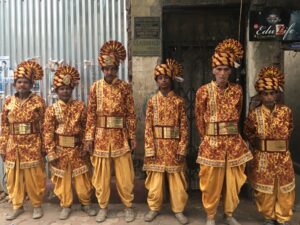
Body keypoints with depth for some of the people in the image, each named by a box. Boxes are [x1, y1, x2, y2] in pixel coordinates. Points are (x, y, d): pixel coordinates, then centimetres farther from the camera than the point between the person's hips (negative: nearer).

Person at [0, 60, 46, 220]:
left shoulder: (38, 101, -5)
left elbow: (44, 126, -5)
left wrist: (44, 147, -7)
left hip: (32, 146, -3)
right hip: (13, 146, 4)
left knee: (34, 176, 6)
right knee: (14, 176, 12)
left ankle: (37, 205, 22)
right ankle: (17, 206, 28)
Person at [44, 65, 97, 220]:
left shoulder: (80, 106, -1)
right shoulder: (52, 109, -4)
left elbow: (85, 128, 1)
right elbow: (48, 132, -6)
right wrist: (51, 153, -10)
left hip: (77, 149, 1)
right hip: (60, 149, 0)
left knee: (82, 178, 10)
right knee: (62, 178, 11)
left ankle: (86, 204, 26)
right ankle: (65, 206, 27)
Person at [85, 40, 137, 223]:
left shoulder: (125, 87, -1)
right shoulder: (96, 87, 1)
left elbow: (131, 114, 0)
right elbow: (91, 114, 1)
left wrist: (133, 137, -1)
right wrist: (90, 137, -2)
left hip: (120, 137, -1)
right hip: (101, 136, 1)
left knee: (125, 174, 7)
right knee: (101, 174, 10)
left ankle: (128, 206, 24)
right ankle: (103, 207, 26)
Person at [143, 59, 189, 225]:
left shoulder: (179, 101, 0)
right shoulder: (152, 101, 2)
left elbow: (184, 127, -2)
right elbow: (148, 127, -1)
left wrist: (182, 150, -8)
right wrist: (149, 150, -8)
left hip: (174, 146, 0)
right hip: (157, 145, 1)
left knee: (176, 178, 7)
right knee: (155, 178, 8)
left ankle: (178, 209, 22)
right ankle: (154, 208, 24)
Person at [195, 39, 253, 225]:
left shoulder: (237, 90, 1)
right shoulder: (204, 91, -7)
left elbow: (237, 114, 13)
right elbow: (200, 118, 1)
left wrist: (229, 132, 13)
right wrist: (207, 138, 5)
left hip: (234, 142, 3)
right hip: (212, 143, -3)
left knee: (233, 180, 13)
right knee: (212, 182, 7)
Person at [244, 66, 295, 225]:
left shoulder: (286, 111, -5)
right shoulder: (254, 114, -10)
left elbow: (289, 130, 13)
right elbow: (248, 134, 6)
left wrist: (280, 144, 11)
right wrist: (259, 145, 7)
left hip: (283, 157, 2)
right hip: (262, 158, -2)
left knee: (284, 188, 13)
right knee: (265, 189, 10)